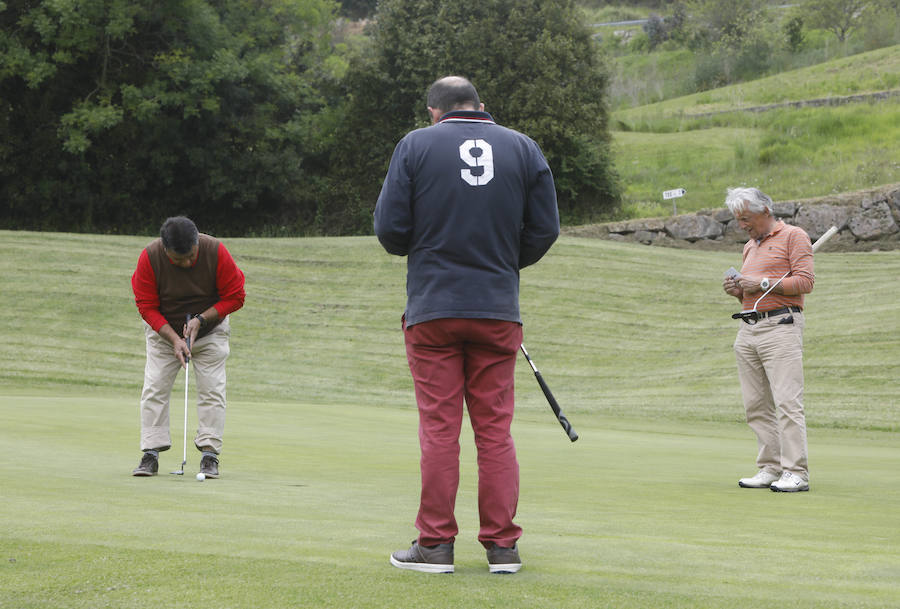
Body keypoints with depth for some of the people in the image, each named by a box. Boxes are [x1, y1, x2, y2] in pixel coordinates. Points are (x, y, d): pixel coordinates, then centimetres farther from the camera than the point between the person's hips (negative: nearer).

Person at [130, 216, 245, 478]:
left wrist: (200, 320, -23)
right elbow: (147, 307, -16)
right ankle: (151, 455, -5)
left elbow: (235, 297, -15)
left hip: (210, 329, 0)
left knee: (212, 390, -8)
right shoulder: (149, 258, -24)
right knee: (154, 389, -8)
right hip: (164, 330, 0)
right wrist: (174, 339, -25)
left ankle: (209, 454, -4)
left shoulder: (216, 252, -26)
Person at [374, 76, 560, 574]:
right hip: (498, 309, 2)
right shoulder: (524, 149, 6)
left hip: (432, 308, -2)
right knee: (495, 429, 6)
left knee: (438, 428, 2)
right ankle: (502, 546, 6)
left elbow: (390, 228, -3)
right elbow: (545, 229, 6)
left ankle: (435, 544, 4)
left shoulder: (415, 145, -1)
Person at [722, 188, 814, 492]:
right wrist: (738, 291, 8)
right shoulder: (750, 247, 24)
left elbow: (805, 281, -9)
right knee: (756, 405, 3)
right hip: (748, 330, 8)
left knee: (787, 402, -13)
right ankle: (770, 469, 6)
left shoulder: (794, 236, 1)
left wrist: (762, 284, -12)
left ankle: (796, 472, -14)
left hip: (780, 327, -8)